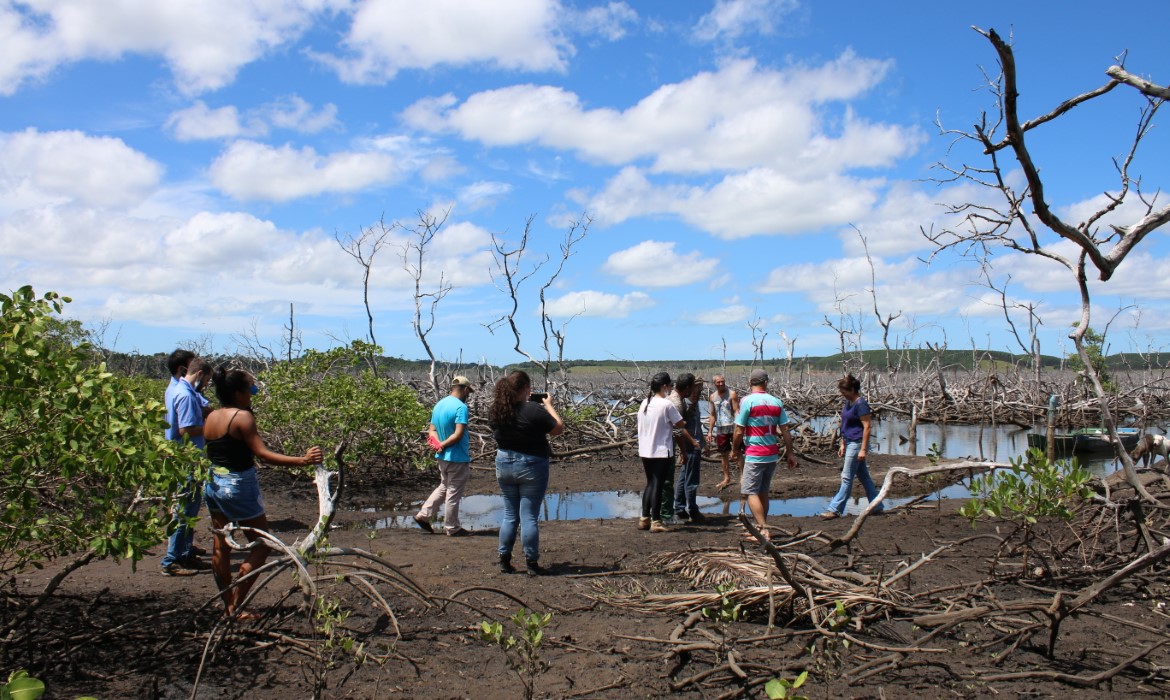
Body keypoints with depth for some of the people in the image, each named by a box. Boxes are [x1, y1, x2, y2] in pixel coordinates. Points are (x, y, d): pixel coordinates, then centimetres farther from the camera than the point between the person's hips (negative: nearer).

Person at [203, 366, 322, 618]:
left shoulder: (211, 417, 5)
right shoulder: (242, 416, -17)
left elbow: (211, 453, 10)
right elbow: (262, 453, -22)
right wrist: (302, 460, -24)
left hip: (213, 484, 8)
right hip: (239, 485, -8)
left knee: (221, 547, 14)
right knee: (260, 546, 5)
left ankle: (227, 605, 23)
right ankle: (236, 606, 3)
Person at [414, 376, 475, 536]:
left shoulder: (438, 405, 8)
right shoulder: (461, 407, -19)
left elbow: (432, 430, 9)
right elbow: (458, 434, -26)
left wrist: (438, 443, -6)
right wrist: (443, 445, -15)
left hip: (443, 457, 8)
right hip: (457, 458, -8)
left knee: (443, 487, 23)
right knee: (454, 493, 3)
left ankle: (423, 515, 19)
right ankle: (452, 528, 13)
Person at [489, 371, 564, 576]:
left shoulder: (494, 411, -4)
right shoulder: (534, 410, -21)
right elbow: (558, 429, -10)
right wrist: (548, 405, 1)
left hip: (503, 464, 5)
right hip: (531, 466, -5)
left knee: (509, 514, 16)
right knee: (529, 516, 2)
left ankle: (504, 560, 20)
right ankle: (532, 564, 8)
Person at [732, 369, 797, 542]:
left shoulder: (747, 401, -10)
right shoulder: (776, 402, 5)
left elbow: (739, 431, -10)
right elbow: (785, 430, 5)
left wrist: (734, 450, 5)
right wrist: (790, 453, 12)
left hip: (754, 455, -6)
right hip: (773, 454, 6)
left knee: (750, 492, -3)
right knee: (763, 492, 17)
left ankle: (764, 529, -13)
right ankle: (760, 526, 24)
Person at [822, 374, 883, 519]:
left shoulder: (861, 404, -16)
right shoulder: (847, 403, 10)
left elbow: (867, 427, -18)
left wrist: (863, 449, -20)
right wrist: (843, 445, 17)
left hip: (857, 444, -10)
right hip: (850, 443, 10)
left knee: (847, 477, -6)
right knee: (864, 476, 14)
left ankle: (835, 509, -4)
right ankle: (877, 507, 22)